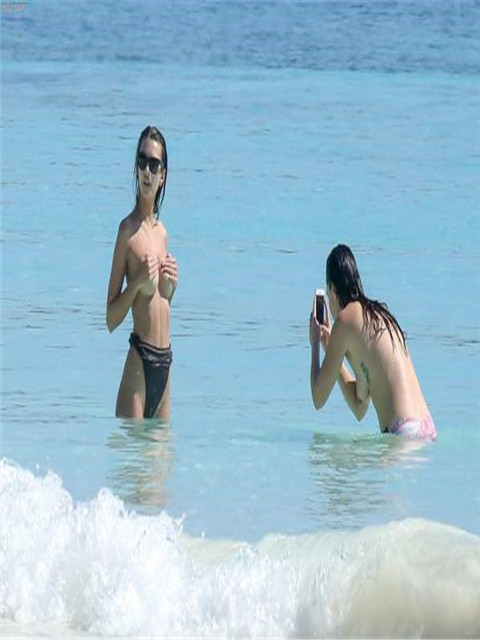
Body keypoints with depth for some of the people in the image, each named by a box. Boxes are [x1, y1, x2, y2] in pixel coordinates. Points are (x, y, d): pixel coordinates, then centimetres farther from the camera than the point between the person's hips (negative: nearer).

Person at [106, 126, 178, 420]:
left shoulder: (161, 231, 16)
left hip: (165, 361, 8)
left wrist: (171, 288, 7)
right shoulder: (128, 229, -5)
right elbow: (111, 319, -6)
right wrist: (137, 282, -20)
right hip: (139, 359, -8)